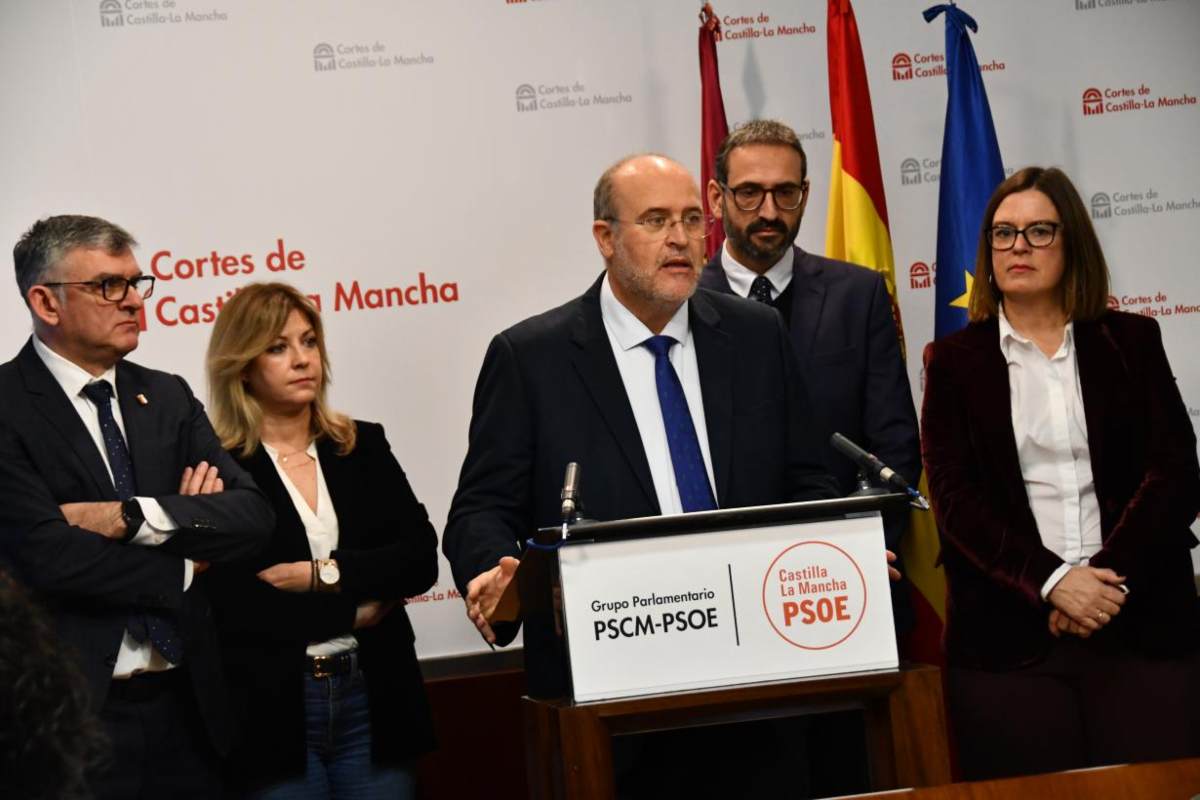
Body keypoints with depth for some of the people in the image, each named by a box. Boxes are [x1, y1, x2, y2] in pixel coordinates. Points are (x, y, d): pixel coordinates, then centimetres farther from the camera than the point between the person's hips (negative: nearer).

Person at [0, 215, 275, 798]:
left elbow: (253, 516, 0)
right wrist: (184, 569, -5)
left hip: (184, 702, 5)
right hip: (73, 709, -5)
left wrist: (132, 516, -14)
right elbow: (47, 555, -18)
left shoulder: (168, 397, 11)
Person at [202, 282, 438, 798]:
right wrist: (352, 611, -6)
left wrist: (326, 574, -12)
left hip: (374, 699, 4)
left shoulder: (363, 447, 9)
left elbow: (420, 560, 1)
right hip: (271, 713, -4)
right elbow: (231, 609, -12)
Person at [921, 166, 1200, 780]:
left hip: (1141, 621, 1)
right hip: (1010, 633, 0)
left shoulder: (1131, 341, 11)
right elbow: (954, 498, 0)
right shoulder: (954, 360, 9)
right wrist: (1052, 580, -13)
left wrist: (1108, 578, -11)